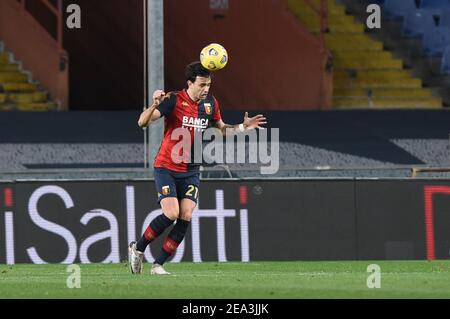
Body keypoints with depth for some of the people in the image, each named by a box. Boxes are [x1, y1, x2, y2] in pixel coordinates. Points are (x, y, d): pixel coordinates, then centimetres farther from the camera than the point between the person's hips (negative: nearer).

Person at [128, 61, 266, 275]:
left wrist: (243, 127, 5)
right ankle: (137, 249, 5)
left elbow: (220, 129, 22)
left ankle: (158, 265, 0)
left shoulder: (210, 104, 3)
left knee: (185, 217, -9)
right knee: (171, 213, -18)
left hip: (191, 171, 5)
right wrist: (155, 105, -40)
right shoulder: (174, 101, -14)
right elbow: (142, 122, -21)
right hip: (166, 167, -5)